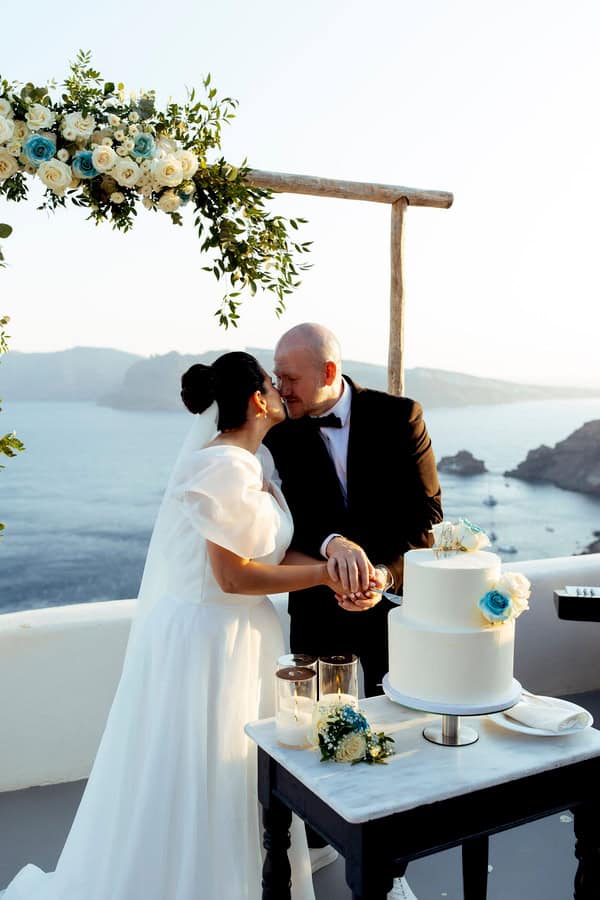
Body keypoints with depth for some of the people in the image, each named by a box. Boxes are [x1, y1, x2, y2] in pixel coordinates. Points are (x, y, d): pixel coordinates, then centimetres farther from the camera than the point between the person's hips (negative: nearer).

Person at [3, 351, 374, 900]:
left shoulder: (250, 461, 8)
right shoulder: (228, 466, -22)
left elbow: (270, 550, 5)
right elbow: (232, 576, -23)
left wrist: (332, 571, -11)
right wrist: (324, 572, -15)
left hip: (233, 635, 10)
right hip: (212, 640, -9)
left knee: (232, 781, 22)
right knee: (203, 785, 8)